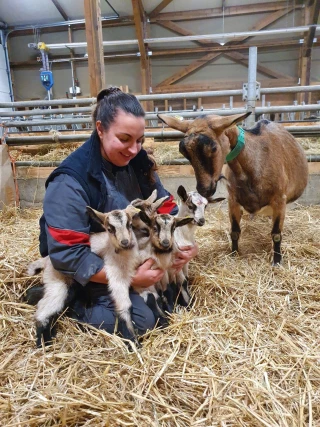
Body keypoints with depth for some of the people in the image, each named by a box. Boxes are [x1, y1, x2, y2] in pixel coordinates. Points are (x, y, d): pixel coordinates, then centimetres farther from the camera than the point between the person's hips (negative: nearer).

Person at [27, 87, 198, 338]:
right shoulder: (70, 183, -28)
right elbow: (67, 255, -29)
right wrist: (129, 278, -31)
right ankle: (69, 302, 3)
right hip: (95, 272, -6)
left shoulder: (138, 163, -8)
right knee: (142, 320, -17)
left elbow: (165, 206, -2)